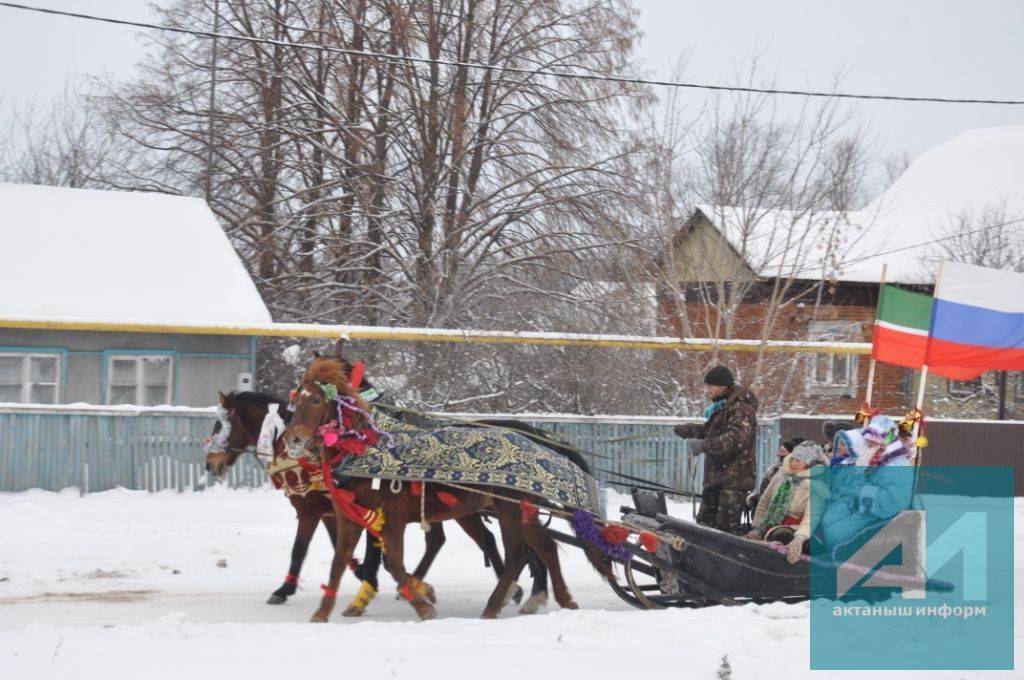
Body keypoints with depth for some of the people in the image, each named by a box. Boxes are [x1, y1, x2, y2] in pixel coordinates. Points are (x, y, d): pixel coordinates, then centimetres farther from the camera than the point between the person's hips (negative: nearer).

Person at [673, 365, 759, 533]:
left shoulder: (741, 408, -15)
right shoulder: (721, 406, 17)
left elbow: (737, 439, -27)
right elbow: (711, 429, 27)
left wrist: (704, 445, -28)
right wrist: (690, 429, 7)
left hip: (734, 477, -10)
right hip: (717, 474, 10)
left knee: (726, 526, -13)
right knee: (705, 520, 15)